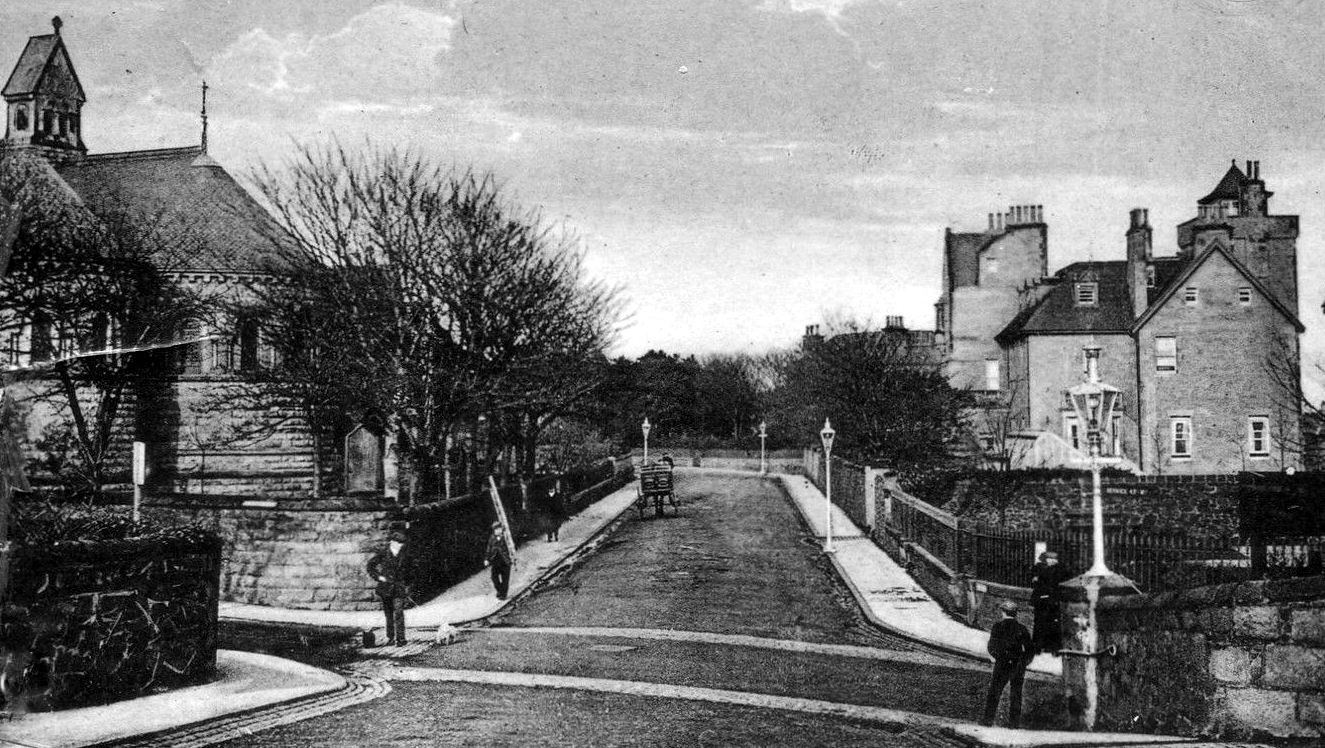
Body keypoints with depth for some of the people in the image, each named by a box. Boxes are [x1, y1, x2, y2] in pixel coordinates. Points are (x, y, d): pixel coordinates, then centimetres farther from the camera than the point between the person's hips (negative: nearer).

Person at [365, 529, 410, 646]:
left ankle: (400, 638, -10)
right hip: (386, 588, 0)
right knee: (389, 614, 8)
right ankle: (390, 637, 18)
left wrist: (407, 587, 8)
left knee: (398, 613, -11)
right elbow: (370, 566, 4)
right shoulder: (382, 554, -2)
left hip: (399, 588, 0)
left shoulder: (404, 556, 5)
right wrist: (378, 577, -7)